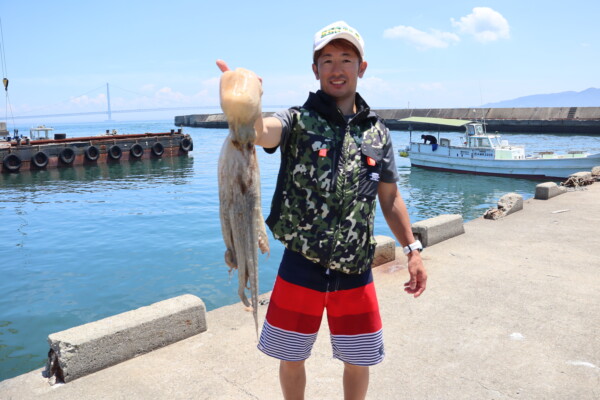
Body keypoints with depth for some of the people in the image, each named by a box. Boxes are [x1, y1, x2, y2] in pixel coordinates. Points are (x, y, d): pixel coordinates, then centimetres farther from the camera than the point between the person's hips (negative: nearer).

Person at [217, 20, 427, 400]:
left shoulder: (377, 132, 3)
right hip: (300, 270, -2)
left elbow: (390, 198, 9)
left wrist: (413, 249, 3)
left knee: (359, 361, 16)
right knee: (291, 359, 15)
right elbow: (261, 131, -30)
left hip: (355, 273, 2)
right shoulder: (298, 121, -6)